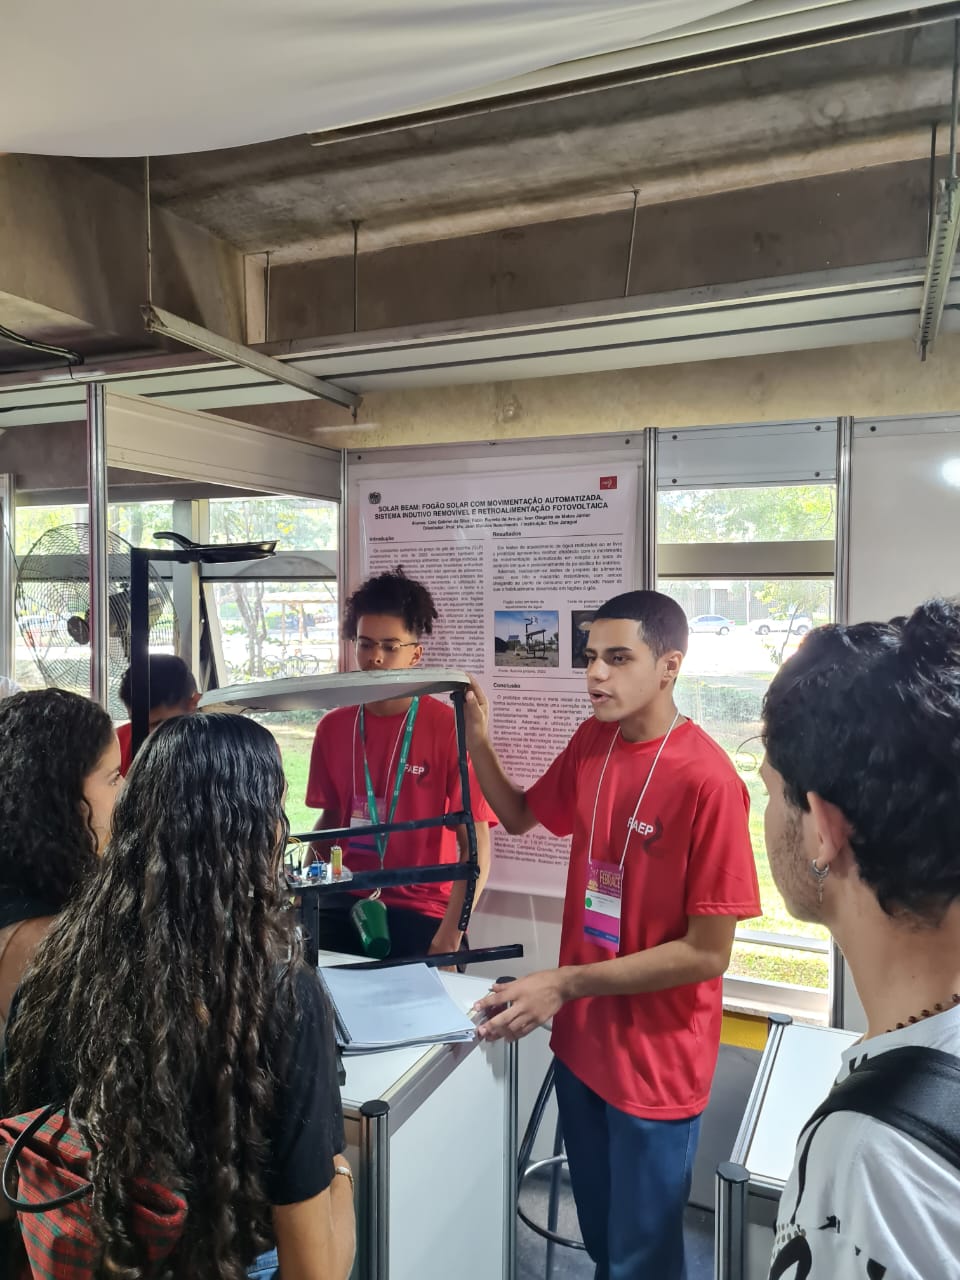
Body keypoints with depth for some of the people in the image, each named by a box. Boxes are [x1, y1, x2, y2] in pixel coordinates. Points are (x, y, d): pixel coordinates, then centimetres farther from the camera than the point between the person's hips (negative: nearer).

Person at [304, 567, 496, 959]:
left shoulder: (449, 727, -11)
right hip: (343, 904, 4)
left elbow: (475, 848, -10)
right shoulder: (332, 727, 4)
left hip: (421, 912, -4)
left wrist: (449, 937, -18)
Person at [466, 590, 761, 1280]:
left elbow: (708, 953, -22)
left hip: (656, 1062, -6)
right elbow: (522, 815, 13)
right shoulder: (591, 742, -4)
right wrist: (479, 742, -4)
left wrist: (565, 982, -22)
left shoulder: (708, 779, -25)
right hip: (580, 1039, 6)